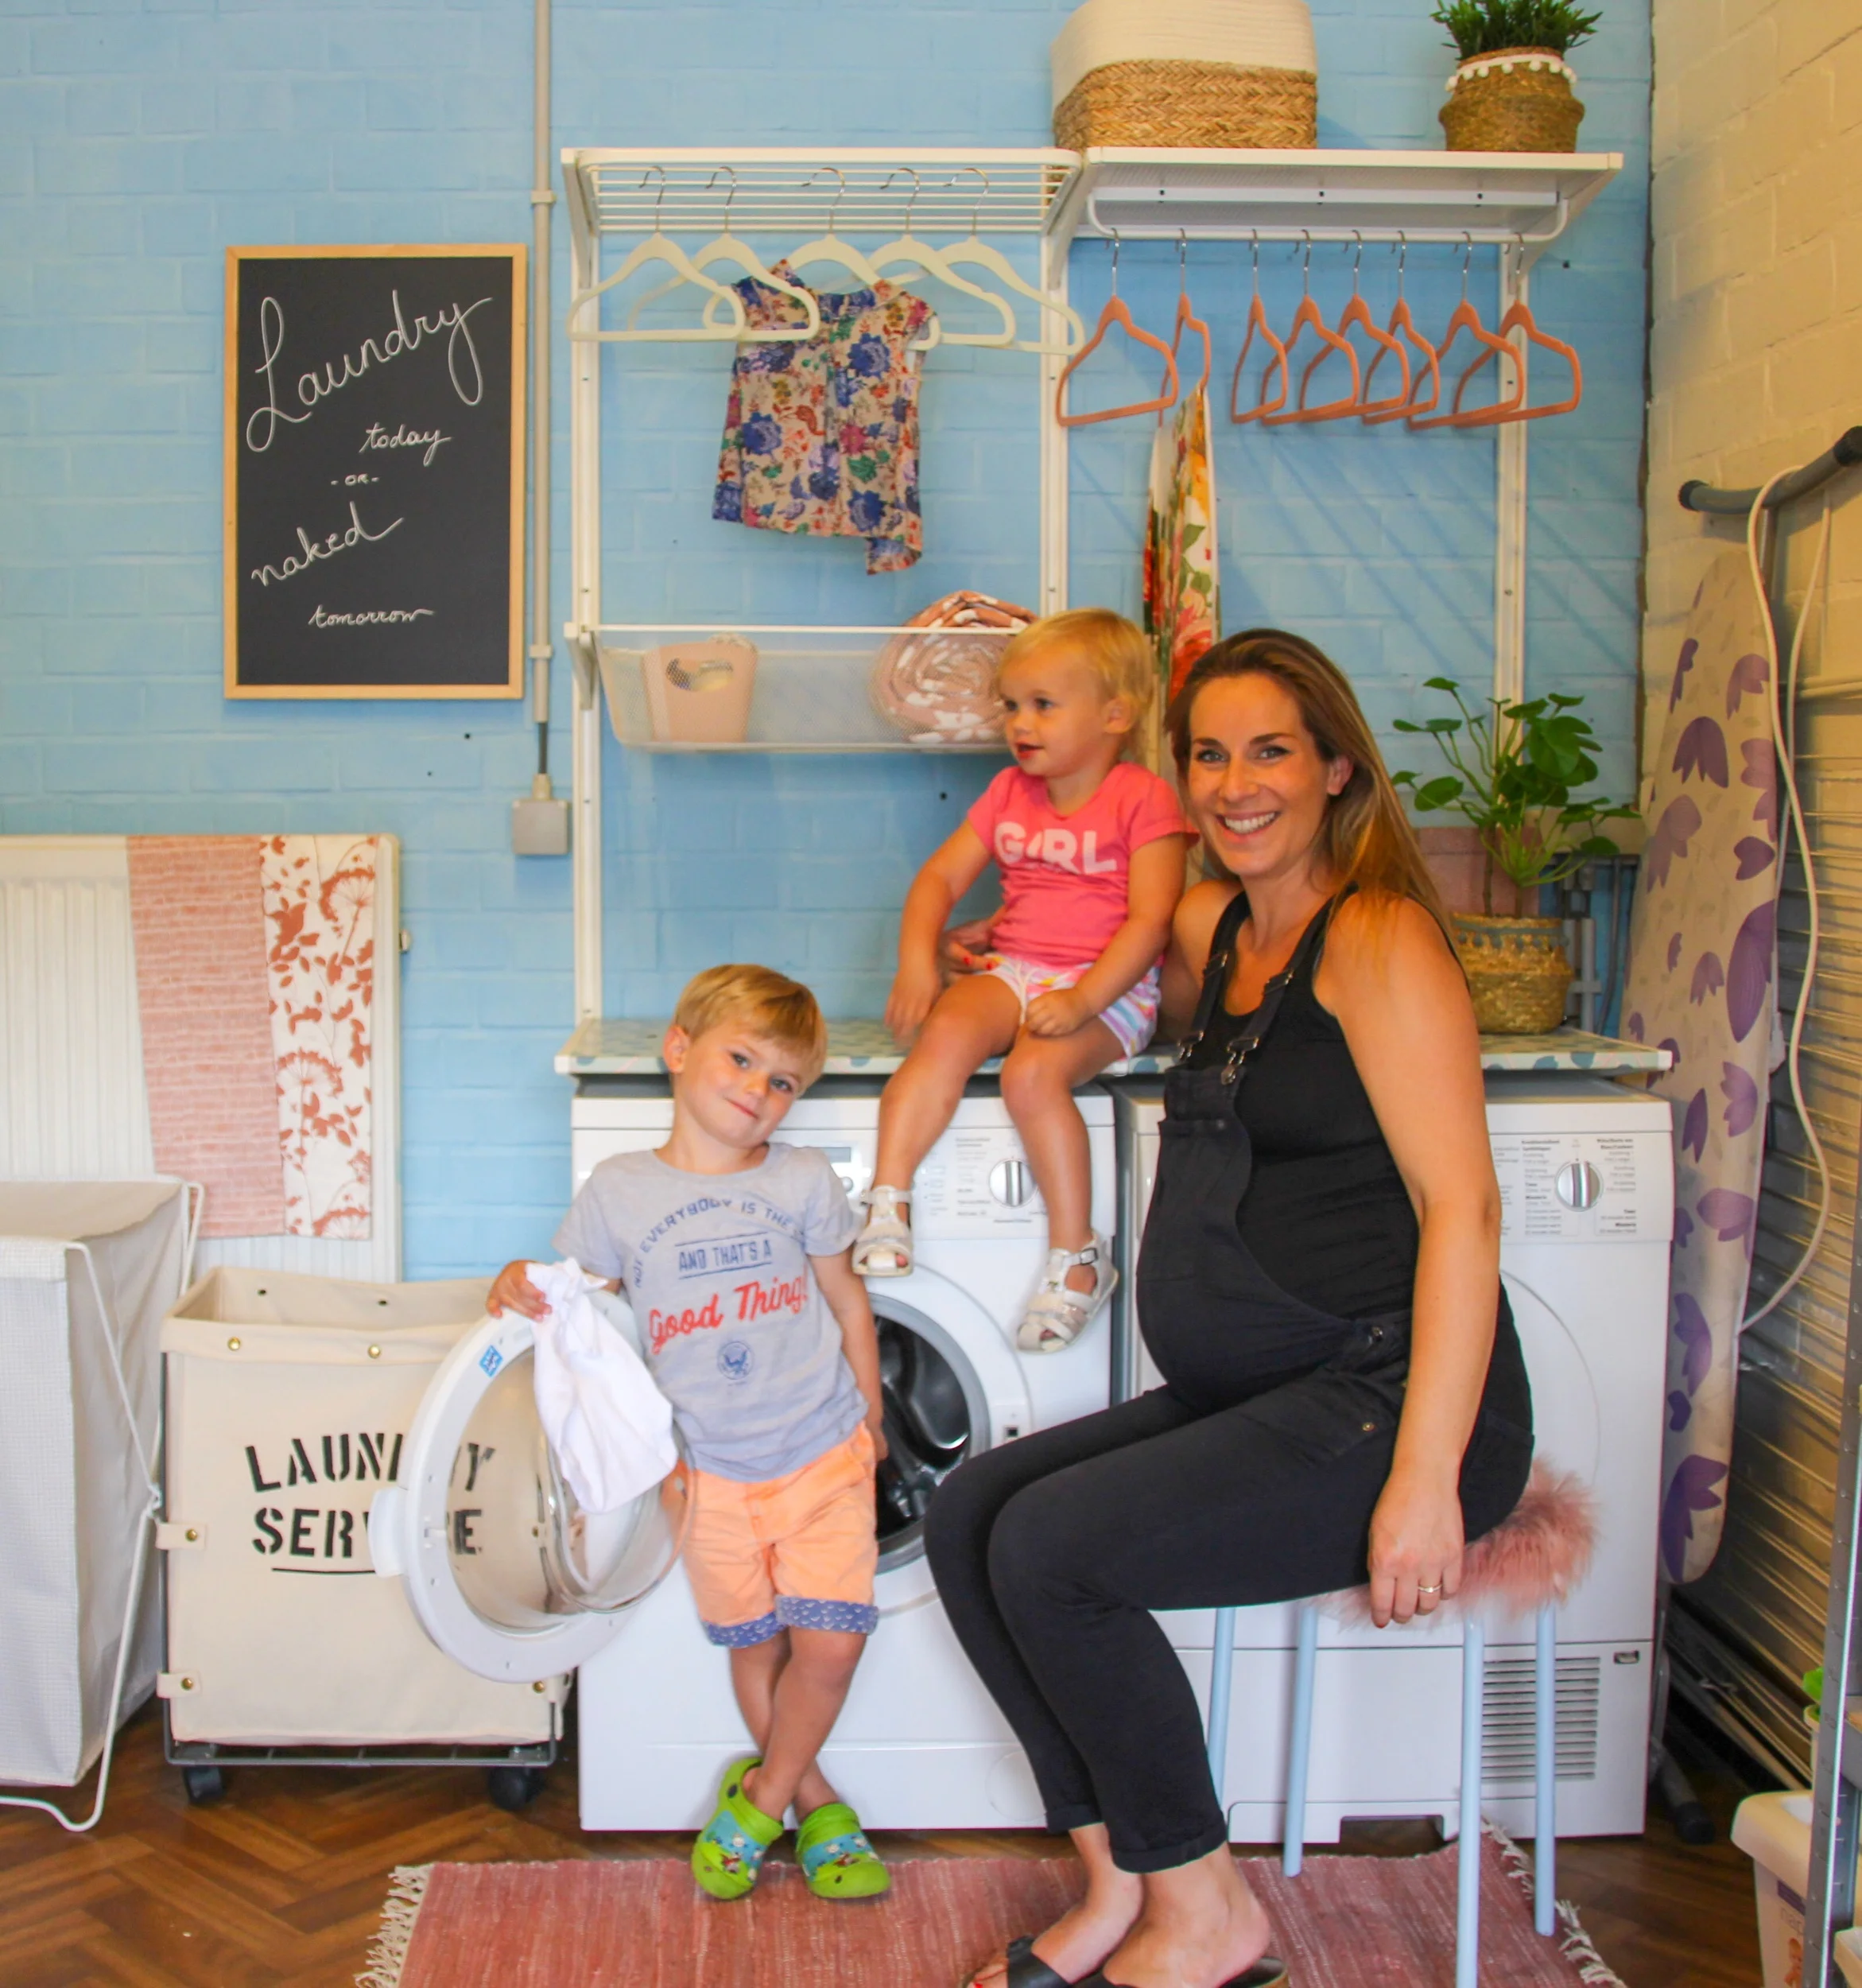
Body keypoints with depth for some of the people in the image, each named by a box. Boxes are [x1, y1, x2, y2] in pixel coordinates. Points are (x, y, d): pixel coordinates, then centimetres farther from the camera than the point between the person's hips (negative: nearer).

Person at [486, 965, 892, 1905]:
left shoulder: (802, 1182, -5)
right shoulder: (619, 1192, -6)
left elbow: (847, 1302, 6)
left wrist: (870, 1418, 11)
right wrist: (522, 1288, -19)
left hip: (823, 1456, 0)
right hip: (714, 1473, 1)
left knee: (827, 1644, -7)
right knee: (754, 1650, 11)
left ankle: (759, 1797, 17)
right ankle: (814, 1804, 32)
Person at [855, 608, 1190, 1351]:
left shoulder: (1144, 799, -3)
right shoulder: (1010, 793, 17)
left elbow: (1150, 921, -11)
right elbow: (940, 878, 14)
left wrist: (1083, 999, -23)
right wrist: (917, 962, -4)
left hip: (1108, 987, -5)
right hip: (1012, 970, 5)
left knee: (1033, 1071, -31)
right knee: (947, 1031, -27)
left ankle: (1076, 1255, -18)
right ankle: (886, 1199, -29)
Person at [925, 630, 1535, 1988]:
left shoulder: (1378, 936, -11)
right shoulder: (1213, 930, 13)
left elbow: (1462, 1209, -18)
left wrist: (1426, 1482, -24)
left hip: (1383, 1404, -9)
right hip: (1249, 1403, 9)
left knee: (1053, 1549, -20)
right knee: (968, 1516, 1)